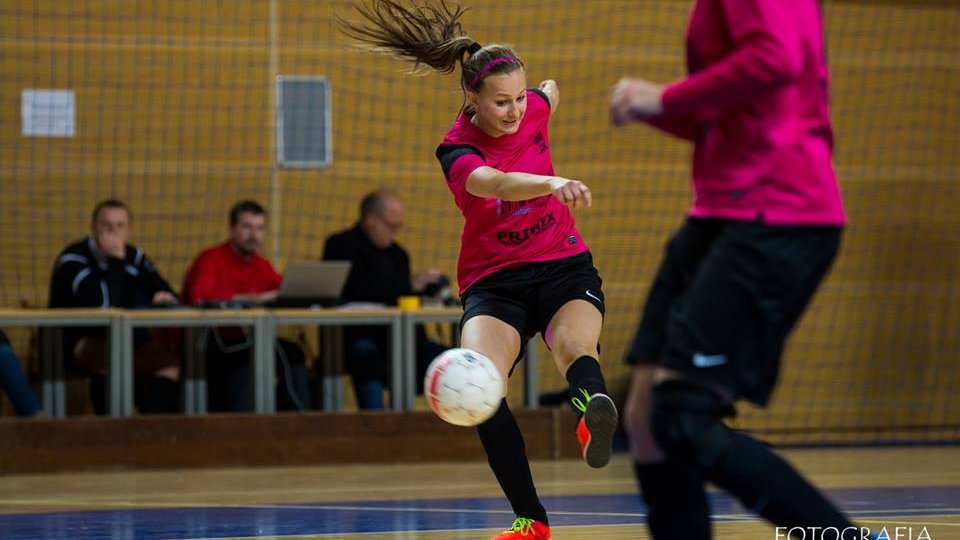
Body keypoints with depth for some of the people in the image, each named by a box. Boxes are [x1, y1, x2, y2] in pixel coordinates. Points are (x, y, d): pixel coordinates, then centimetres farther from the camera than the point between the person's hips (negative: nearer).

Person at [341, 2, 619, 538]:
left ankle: (594, 416, -70)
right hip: (493, 282, -2)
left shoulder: (535, 108, -4)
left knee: (576, 346, -34)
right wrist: (552, 183, -59)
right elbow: (495, 183, -41)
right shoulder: (457, 152, -17)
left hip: (564, 266, 2)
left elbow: (552, 89, 23)